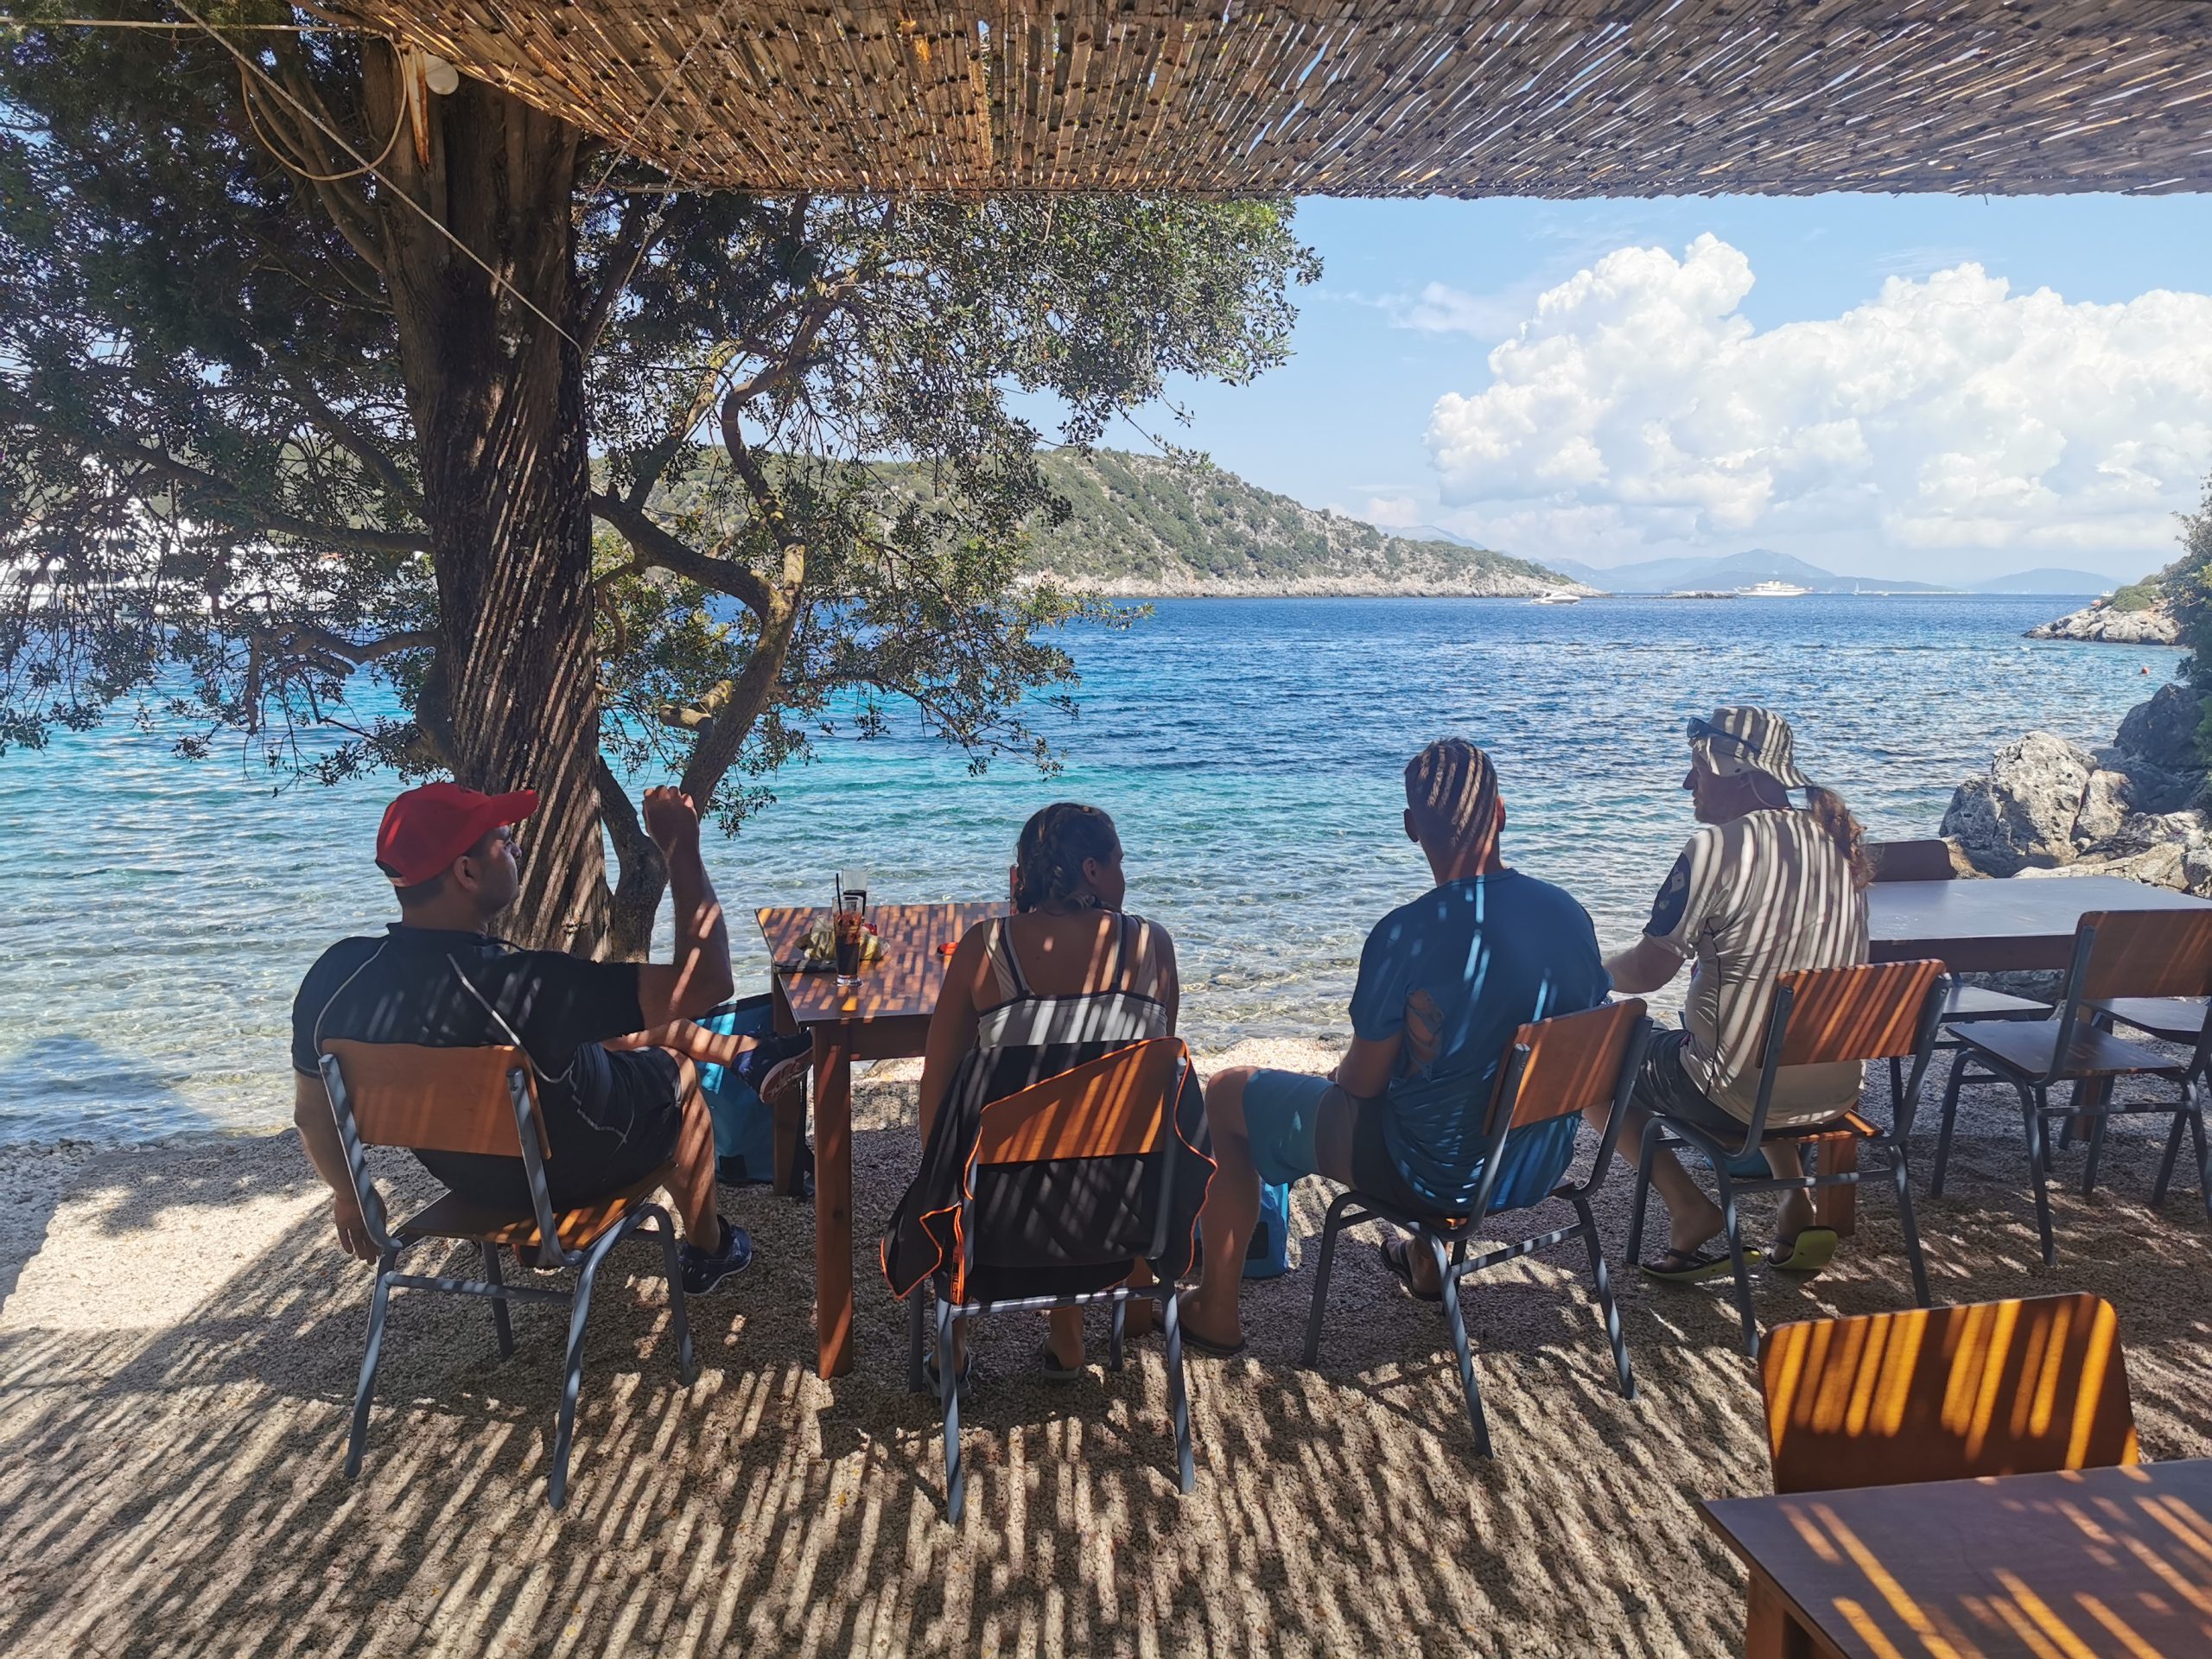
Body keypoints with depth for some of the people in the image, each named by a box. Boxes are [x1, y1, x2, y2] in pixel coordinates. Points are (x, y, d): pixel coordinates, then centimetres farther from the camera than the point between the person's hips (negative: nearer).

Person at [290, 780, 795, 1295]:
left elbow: (311, 1112, -6)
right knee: (680, 1068, 26)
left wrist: (348, 1194, 13)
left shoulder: (334, 976, -23)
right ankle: (708, 1252, 44)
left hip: (465, 1175, 6)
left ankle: (727, 1047, 51)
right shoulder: (526, 986, -43)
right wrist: (682, 850, -29)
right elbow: (706, 980, -38)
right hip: (574, 1174, -5)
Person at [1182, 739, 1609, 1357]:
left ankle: (1216, 1312, 20)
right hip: (1543, 1166, 6)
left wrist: (1346, 1069, 10)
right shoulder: (1572, 915, -8)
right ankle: (1428, 1261, 50)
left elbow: (1363, 1080, -15)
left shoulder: (1407, 934, -26)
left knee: (1226, 1095, 11)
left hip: (1434, 1176, -6)